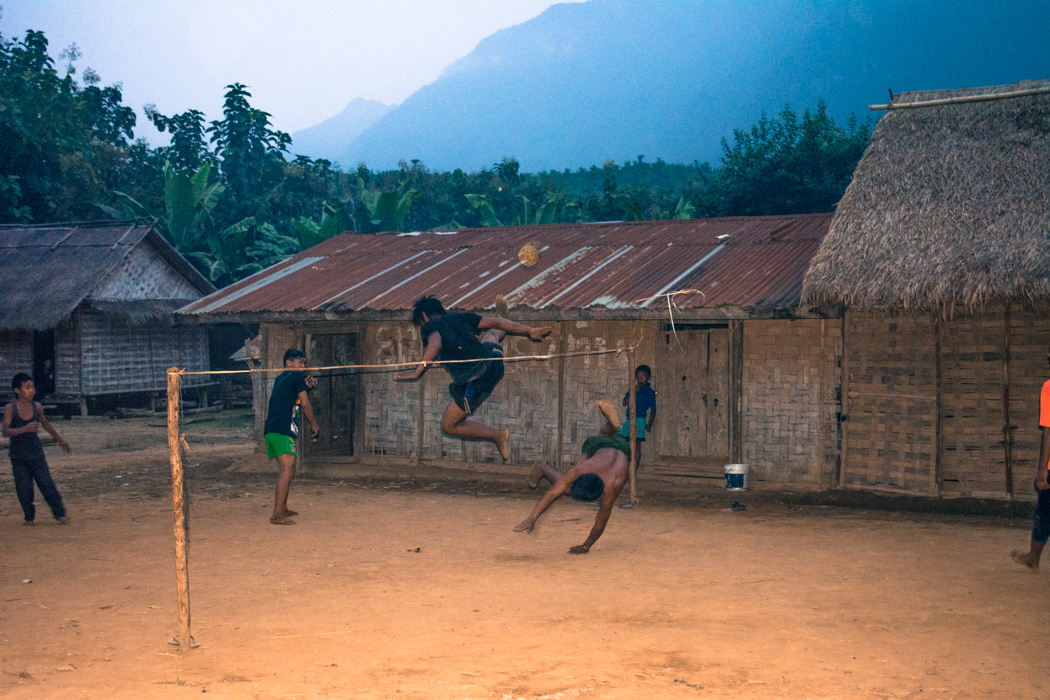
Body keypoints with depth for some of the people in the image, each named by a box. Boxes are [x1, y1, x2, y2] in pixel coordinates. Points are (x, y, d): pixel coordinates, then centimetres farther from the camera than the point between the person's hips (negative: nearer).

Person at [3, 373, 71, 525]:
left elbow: (45, 423, 16)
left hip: (36, 452, 2)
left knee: (46, 482, -5)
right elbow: (6, 432, -22)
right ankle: (29, 517, 15)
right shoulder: (10, 409, -12)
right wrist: (25, 429, -36)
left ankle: (60, 513, 1)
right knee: (23, 487, -1)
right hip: (18, 455, -2)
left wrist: (60, 440, 25)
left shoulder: (37, 407, -3)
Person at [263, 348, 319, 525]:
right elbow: (305, 404, -1)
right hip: (283, 431, -10)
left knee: (289, 471, 19)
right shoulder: (296, 376, -2)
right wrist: (314, 424, 11)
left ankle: (282, 509, 28)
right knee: (287, 471, -13)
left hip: (271, 430, 10)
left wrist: (306, 387, 17)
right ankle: (277, 515, -18)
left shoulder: (280, 378, 22)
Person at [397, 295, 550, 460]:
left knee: (448, 426, 13)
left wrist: (417, 372, -26)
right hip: (493, 361, 6)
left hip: (473, 383, -6)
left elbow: (435, 343, -21)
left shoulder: (429, 327, 1)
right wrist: (528, 330, 15)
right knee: (490, 336, 39)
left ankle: (498, 436, 11)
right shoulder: (460, 318, 15)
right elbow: (495, 323, 12)